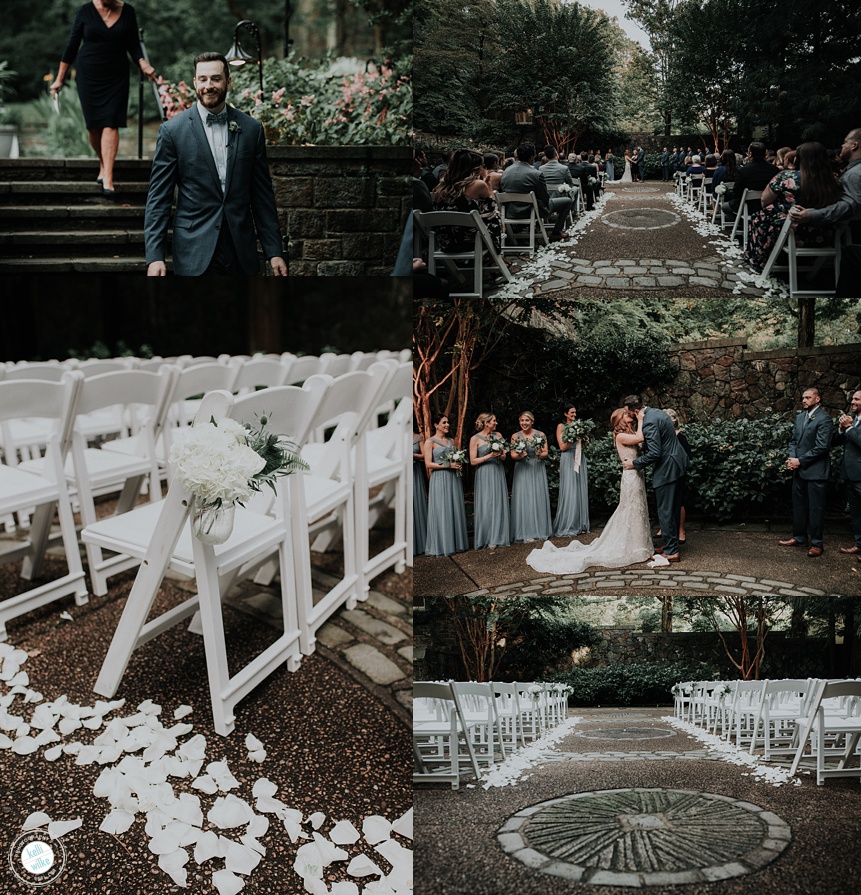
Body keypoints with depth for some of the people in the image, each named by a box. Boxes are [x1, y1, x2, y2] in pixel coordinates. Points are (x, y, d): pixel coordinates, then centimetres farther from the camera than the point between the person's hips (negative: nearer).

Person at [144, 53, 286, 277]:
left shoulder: (251, 128, 6)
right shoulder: (172, 130, -1)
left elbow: (262, 194, 9)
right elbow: (158, 198, -1)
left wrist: (274, 251, 5)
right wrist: (154, 256, -10)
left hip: (241, 253, 2)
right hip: (194, 254, -2)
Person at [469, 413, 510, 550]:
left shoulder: (497, 436, 11)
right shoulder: (475, 439, -4)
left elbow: (504, 455, 17)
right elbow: (473, 461, -8)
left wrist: (502, 455, -7)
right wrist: (490, 455, -15)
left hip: (498, 473, 5)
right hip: (484, 475, -5)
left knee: (499, 504, 4)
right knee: (486, 505, -5)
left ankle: (499, 537, 12)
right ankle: (486, 538, 3)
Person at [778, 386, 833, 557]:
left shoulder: (824, 419, -12)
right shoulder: (800, 417, 13)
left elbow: (821, 447, -17)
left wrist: (800, 461, -14)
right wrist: (791, 458, -2)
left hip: (815, 471, -8)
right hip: (799, 469, 8)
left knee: (816, 508, -1)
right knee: (798, 505, 14)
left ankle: (817, 543, 6)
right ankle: (799, 537, 25)